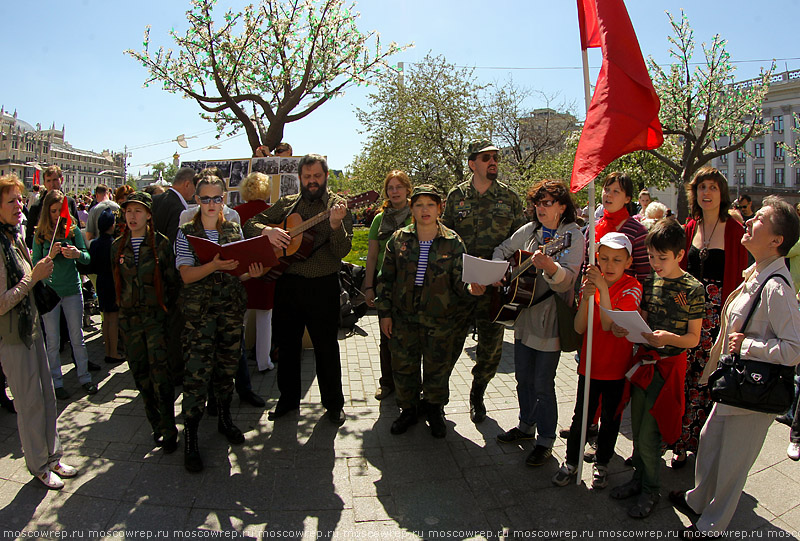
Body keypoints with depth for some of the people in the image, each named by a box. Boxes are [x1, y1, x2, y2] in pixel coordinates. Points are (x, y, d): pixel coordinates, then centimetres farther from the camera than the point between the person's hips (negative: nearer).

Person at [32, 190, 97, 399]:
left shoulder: (73, 230, -1)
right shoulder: (40, 234, -2)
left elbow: (87, 258, -3)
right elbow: (35, 264, -3)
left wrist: (78, 254, -25)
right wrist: (50, 255, -21)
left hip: (72, 290, 1)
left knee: (77, 338, 10)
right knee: (53, 341, 7)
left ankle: (84, 377, 22)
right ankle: (56, 382, 19)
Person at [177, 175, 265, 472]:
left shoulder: (234, 230, 9)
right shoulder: (186, 233, -1)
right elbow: (186, 275, -10)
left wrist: (252, 273, -9)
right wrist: (214, 265, -27)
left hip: (232, 306, 4)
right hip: (199, 309, -3)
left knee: (227, 365, 12)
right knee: (198, 370, -6)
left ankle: (225, 419, 32)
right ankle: (190, 437, 5)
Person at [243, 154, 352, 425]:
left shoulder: (338, 206, 0)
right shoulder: (286, 204, 10)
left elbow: (342, 251, -10)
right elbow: (250, 224, 9)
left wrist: (335, 224, -29)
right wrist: (267, 230, -13)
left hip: (323, 286, -3)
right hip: (288, 283, 4)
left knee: (326, 347, 5)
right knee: (287, 343, 14)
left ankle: (334, 403, 23)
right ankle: (288, 398, 32)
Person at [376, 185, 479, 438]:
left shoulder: (453, 242, -4)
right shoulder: (398, 239, 0)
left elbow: (459, 281, -7)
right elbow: (386, 278, 5)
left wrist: (472, 288, -30)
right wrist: (385, 313, 2)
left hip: (441, 320, -1)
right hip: (404, 317, 1)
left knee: (437, 368, 11)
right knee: (403, 367, 11)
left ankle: (434, 410, 37)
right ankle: (408, 409, 35)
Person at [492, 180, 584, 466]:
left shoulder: (573, 236, -12)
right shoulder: (529, 230, 6)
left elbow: (567, 279, -25)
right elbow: (503, 249, 20)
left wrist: (549, 267, -46)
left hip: (550, 319, -6)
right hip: (524, 315, 6)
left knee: (543, 384, 1)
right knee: (524, 378, 18)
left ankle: (545, 441, 19)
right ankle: (526, 426, 37)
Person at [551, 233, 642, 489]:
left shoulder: (631, 288, -12)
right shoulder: (591, 282, -1)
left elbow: (609, 325, -25)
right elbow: (579, 328, -9)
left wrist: (603, 289, -32)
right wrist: (586, 297, -23)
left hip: (617, 367, -2)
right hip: (589, 363, 2)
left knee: (610, 418, 13)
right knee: (581, 416, 8)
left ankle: (601, 464, 33)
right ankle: (571, 462, 26)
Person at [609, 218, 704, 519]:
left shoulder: (693, 289, -10)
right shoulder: (650, 282, 6)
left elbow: (694, 338, -8)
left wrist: (669, 338, -27)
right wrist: (623, 329, -8)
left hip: (669, 365, -5)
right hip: (644, 359, 5)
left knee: (648, 435, -1)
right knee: (637, 429, 13)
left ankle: (651, 488, 20)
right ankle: (639, 478, 32)